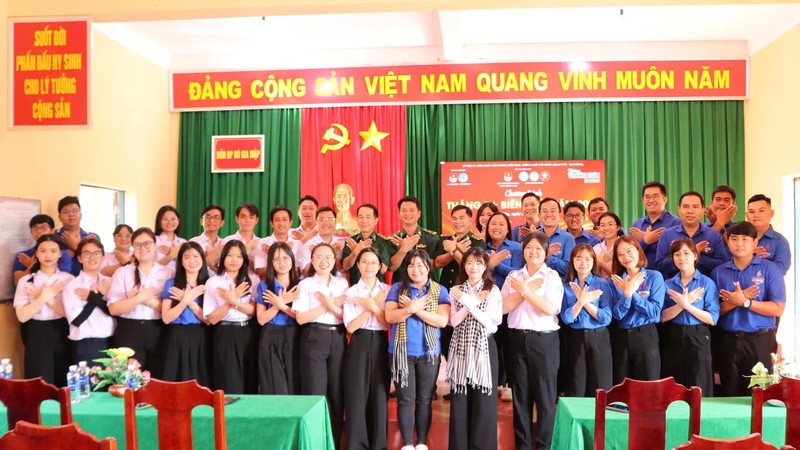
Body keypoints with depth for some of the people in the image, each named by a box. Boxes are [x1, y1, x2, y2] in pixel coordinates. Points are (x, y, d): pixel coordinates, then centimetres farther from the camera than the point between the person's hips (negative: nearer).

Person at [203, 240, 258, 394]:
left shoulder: (252, 280, 7)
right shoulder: (213, 282, 0)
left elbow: (253, 311, -4)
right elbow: (211, 319, -5)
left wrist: (235, 301, -19)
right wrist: (230, 301, -16)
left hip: (247, 334, 2)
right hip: (225, 336, -2)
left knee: (249, 384, 6)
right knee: (228, 386, -1)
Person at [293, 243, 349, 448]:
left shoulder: (342, 283, 10)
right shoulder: (305, 284, 1)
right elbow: (301, 318, -9)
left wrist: (332, 306, -14)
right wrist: (327, 306, -12)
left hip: (338, 339, 3)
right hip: (314, 339, -3)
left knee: (337, 391, 7)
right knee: (315, 392, -1)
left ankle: (335, 441, 18)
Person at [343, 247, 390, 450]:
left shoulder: (388, 290, 6)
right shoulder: (351, 292, 2)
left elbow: (390, 322, -2)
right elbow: (350, 326, -8)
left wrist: (374, 307, -14)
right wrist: (371, 307, -14)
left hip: (381, 345, 1)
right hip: (359, 346, -1)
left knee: (380, 395, 5)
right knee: (357, 395, -1)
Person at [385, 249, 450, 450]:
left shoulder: (440, 291, 2)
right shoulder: (397, 288, 3)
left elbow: (442, 320, -10)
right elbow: (390, 316, -8)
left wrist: (416, 310, -16)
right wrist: (411, 308, -22)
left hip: (428, 352, 1)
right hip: (402, 352, 0)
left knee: (424, 399, 8)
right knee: (405, 399, 3)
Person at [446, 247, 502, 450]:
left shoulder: (493, 291, 0)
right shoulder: (455, 291, 6)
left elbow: (490, 322, -11)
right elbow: (453, 321, -5)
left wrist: (468, 302, -16)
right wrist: (475, 301, -13)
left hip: (483, 347, -2)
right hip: (461, 348, 2)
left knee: (482, 399, 0)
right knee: (460, 399, 4)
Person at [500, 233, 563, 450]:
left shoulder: (552, 276, -1)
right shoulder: (513, 276, 8)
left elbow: (551, 309, -14)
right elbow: (504, 307, -3)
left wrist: (526, 291, -14)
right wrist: (525, 290, -12)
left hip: (544, 339, -3)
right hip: (517, 338, 3)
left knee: (544, 394, 1)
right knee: (520, 393, 10)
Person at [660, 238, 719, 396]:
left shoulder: (707, 283, -2)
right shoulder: (667, 284, 6)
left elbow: (713, 319, -10)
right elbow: (662, 317, -4)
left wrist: (687, 305, -17)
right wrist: (682, 304, -17)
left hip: (697, 338, -2)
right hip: (672, 339, 3)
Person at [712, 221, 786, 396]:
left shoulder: (770, 269, -3)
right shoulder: (718, 272, 5)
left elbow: (778, 309, -10)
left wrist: (744, 302, -18)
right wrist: (735, 300, -16)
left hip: (760, 340, -3)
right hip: (728, 341, 3)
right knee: (729, 395, 12)